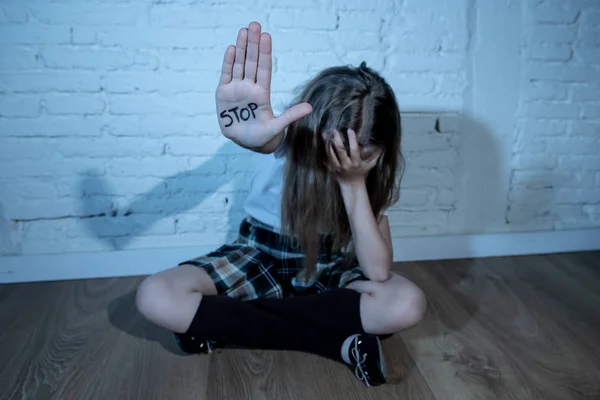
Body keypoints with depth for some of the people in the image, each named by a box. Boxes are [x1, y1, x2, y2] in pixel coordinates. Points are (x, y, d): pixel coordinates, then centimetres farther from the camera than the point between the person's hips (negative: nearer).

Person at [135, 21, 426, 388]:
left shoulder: (376, 170, -15)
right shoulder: (294, 131, -20)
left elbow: (378, 271, -24)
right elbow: (267, 141, -48)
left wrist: (354, 183, -33)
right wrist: (250, 133, -72)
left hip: (328, 265, 1)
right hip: (260, 256, 0)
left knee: (408, 305, -28)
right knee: (156, 297, -26)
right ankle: (338, 342, -21)